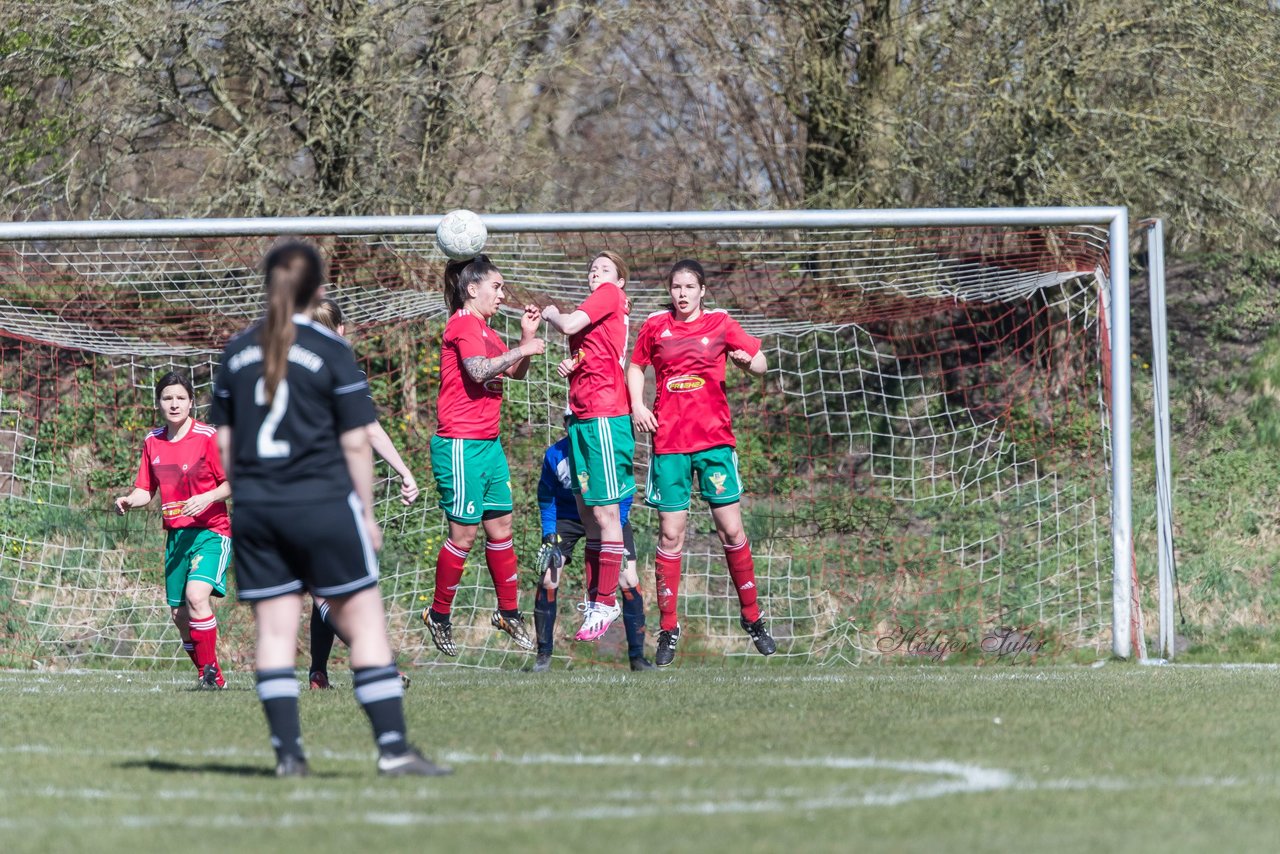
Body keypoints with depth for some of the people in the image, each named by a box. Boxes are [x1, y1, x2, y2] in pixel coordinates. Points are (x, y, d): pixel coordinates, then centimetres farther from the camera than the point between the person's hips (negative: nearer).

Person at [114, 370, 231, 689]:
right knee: (180, 614, 7)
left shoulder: (208, 437, -9)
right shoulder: (152, 442, 8)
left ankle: (211, 674, -17)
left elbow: (232, 483, -6)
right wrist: (129, 501, -7)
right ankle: (210, 679, 21)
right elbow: (145, 490, 14)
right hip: (176, 533, 6)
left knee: (197, 595, -26)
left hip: (210, 530, -6)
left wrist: (208, 498, -23)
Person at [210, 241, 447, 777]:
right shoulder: (330, 351, -6)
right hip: (322, 504, -4)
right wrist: (367, 513, 3)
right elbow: (355, 442, -5)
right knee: (364, 623, 0)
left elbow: (225, 441, 12)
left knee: (275, 630, 6)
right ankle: (392, 747, -4)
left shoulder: (237, 352, 8)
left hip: (254, 509, 4)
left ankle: (287, 751, 2)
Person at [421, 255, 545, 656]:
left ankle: (509, 612, 19)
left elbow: (515, 373, 24)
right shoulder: (463, 324, -11)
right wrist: (522, 350, -20)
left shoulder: (484, 330, 18)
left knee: (500, 526, 11)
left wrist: (527, 335, 10)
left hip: (488, 443, 10)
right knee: (464, 532, -5)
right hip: (461, 445, -10)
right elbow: (478, 370, -25)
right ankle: (439, 615, 7)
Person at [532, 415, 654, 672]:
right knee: (547, 580, -14)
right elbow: (546, 500, -4)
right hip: (566, 517, 1)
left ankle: (637, 656, -2)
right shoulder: (555, 455, -18)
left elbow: (624, 497, -11)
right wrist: (550, 538, -12)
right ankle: (544, 655, 0)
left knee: (629, 581, -13)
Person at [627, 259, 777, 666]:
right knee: (670, 534, 0)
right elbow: (635, 366, 20)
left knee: (731, 529, -1)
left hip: (715, 439, -1)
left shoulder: (719, 324, 3)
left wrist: (746, 360, -20)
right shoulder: (655, 326, 7)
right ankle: (668, 629, 5)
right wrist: (637, 406, 4)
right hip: (669, 442, 1)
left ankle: (752, 618, 11)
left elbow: (761, 364, 3)